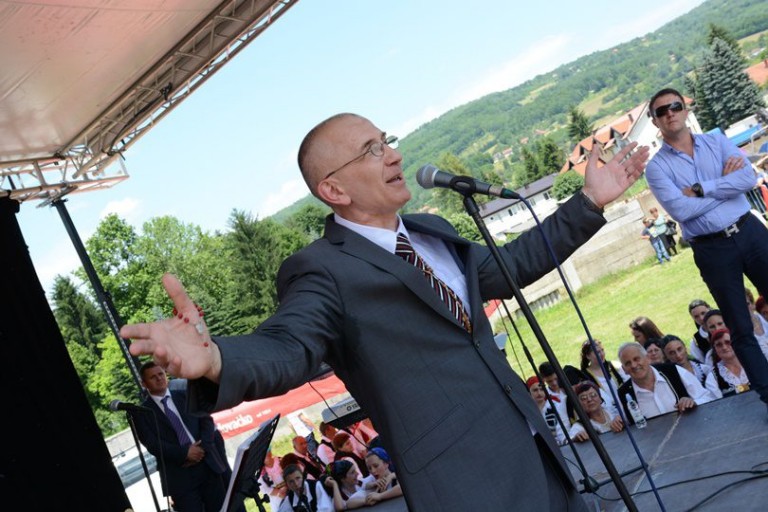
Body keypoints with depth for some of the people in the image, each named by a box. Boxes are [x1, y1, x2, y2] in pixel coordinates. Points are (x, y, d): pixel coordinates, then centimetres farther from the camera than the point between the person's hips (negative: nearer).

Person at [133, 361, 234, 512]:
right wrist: (184, 453, -16)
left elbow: (206, 419, 6)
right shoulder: (141, 413, 2)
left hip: (209, 464, 3)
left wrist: (202, 449, -9)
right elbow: (153, 445, -7)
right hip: (179, 474, -3)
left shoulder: (184, 394, 12)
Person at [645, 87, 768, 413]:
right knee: (741, 329, 6)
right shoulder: (657, 167, -2)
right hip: (712, 249, -2)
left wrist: (700, 189, -15)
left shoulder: (717, 141, 6)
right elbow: (680, 210, -17)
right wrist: (724, 183, -8)